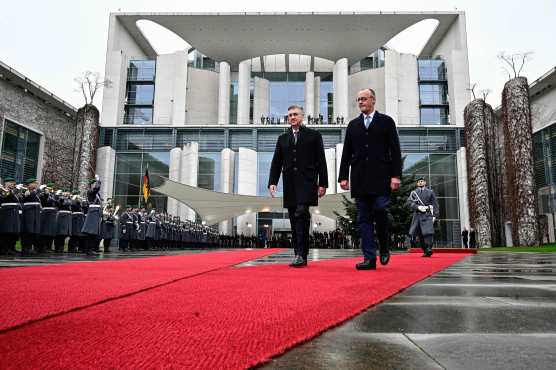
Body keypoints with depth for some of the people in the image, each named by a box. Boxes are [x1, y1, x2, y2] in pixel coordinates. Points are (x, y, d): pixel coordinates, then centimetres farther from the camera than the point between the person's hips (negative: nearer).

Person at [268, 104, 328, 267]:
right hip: (290, 184, 4)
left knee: (301, 212, -21)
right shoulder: (282, 138, 19)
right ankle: (300, 256, 10)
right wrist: (272, 182, 1)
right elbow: (276, 162, 14)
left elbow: (321, 161, 4)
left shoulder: (313, 135, 9)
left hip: (307, 181, -4)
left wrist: (323, 183, -3)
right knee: (294, 219, 4)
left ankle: (301, 254, -20)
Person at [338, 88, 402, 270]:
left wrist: (396, 175, -8)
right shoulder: (353, 124, 18)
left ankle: (384, 248, 14)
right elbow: (346, 153, 14)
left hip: (381, 178, -3)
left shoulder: (386, 121, 9)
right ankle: (369, 258, 4)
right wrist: (343, 176, 5)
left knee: (380, 211, -12)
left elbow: (395, 151, 2)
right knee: (364, 219, 1)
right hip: (360, 180, 3)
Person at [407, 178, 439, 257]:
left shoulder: (430, 192, 15)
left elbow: (435, 204, 10)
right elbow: (409, 202, 2)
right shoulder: (413, 193, 16)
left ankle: (429, 249, -24)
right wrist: (418, 207, -14)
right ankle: (425, 251, 7)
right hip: (417, 215, 2)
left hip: (427, 215, -2)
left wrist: (435, 215, 0)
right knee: (420, 234, 0)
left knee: (428, 232, -18)